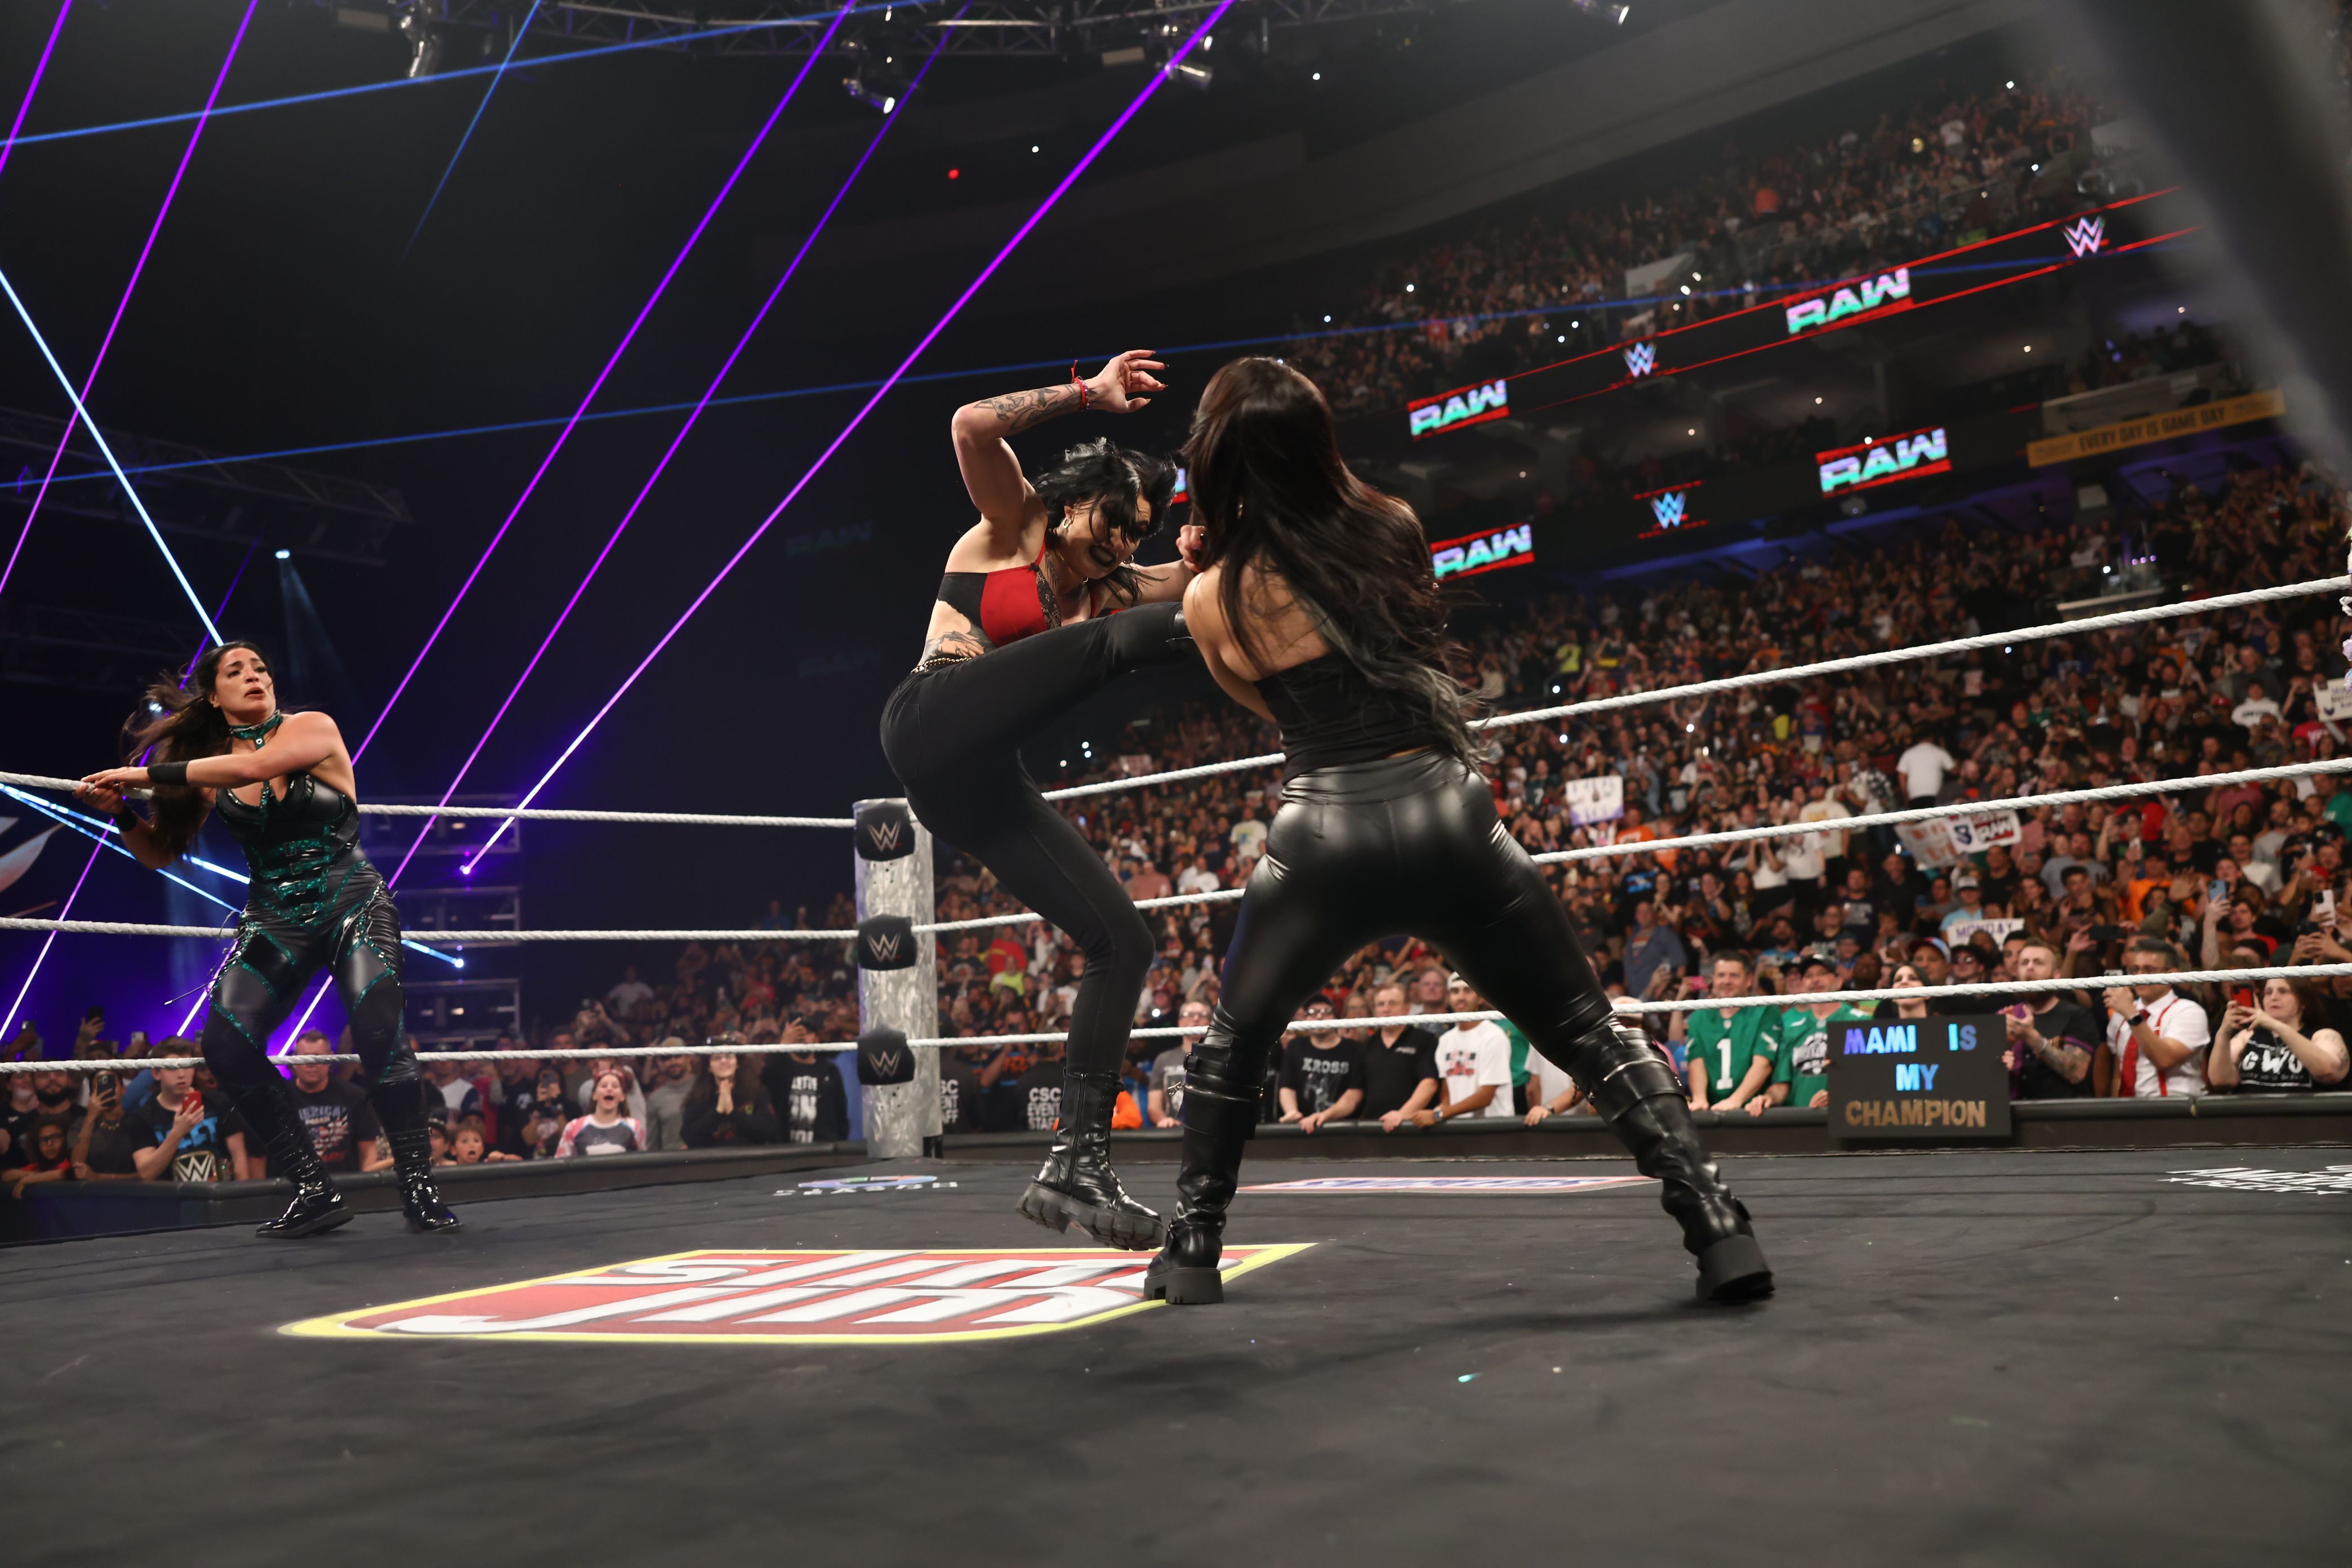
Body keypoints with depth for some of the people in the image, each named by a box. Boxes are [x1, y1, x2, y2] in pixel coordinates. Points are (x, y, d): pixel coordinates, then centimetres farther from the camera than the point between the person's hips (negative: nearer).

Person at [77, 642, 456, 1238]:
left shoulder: (313, 727, -5)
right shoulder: (207, 768, 6)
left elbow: (254, 766, -26)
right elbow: (160, 853, 12)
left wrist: (148, 774, -22)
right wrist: (119, 810, -7)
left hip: (352, 904, -4)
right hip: (274, 917, 4)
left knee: (380, 1032, -24)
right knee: (224, 1044, -15)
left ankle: (419, 1189, -14)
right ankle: (314, 1190, -6)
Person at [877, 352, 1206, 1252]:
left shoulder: (1104, 593, 25)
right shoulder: (1011, 526, 10)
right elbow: (973, 426, -8)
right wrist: (1088, 394, -6)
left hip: (980, 786, 7)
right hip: (934, 724, -7)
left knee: (1122, 943, -3)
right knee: (1120, 635, -21)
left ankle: (1076, 1166, -3)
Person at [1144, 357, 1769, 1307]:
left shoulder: (1212, 599, 1)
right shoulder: (1394, 530, 6)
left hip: (1320, 836, 0)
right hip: (1443, 817, 1)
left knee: (1232, 1043, 24)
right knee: (1592, 1035, 11)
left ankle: (1191, 1255, 23)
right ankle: (1722, 1232, 3)